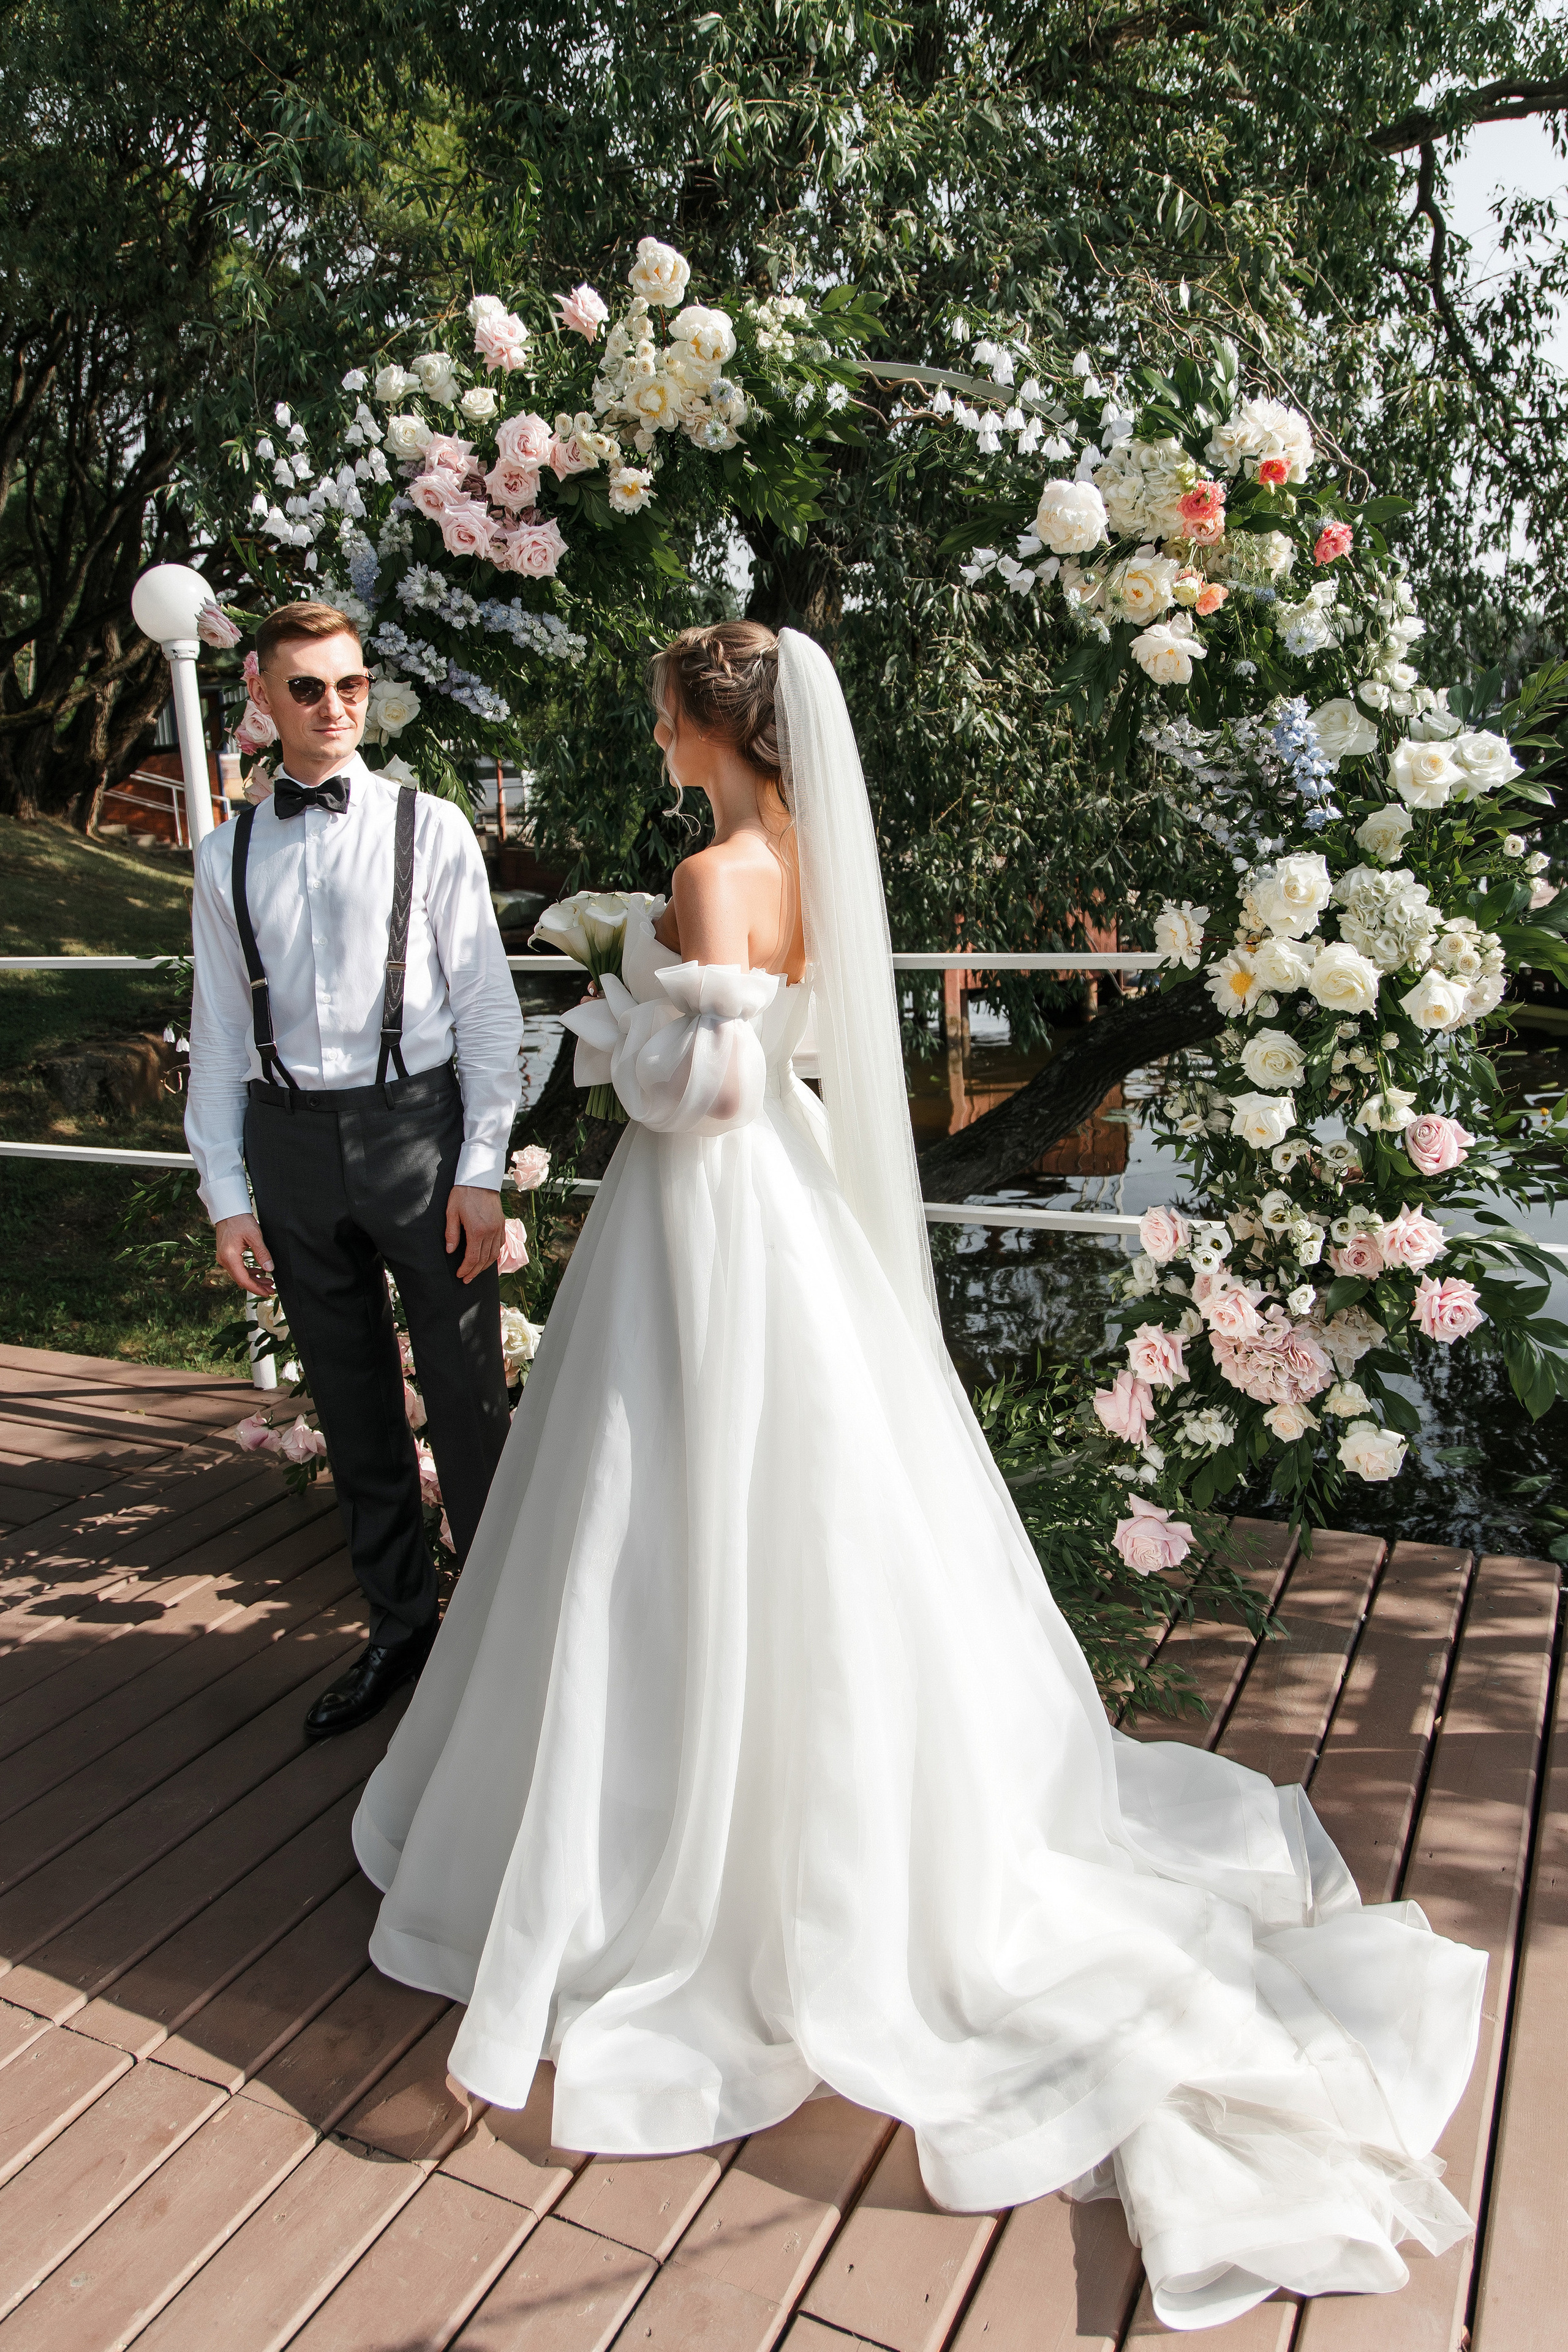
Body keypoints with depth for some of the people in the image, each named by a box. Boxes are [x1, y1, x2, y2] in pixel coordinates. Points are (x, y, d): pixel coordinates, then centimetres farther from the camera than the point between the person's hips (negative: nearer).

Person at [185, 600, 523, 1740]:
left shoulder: (429, 828, 1)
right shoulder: (228, 855, 10)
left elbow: (487, 1005, -2)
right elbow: (219, 1033, 10)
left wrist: (481, 1169, -9)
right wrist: (228, 1192, 4)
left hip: (416, 1123, -3)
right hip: (291, 1139, 3)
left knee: (466, 1394, 4)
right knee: (351, 1403, 13)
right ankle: (400, 1622, 29)